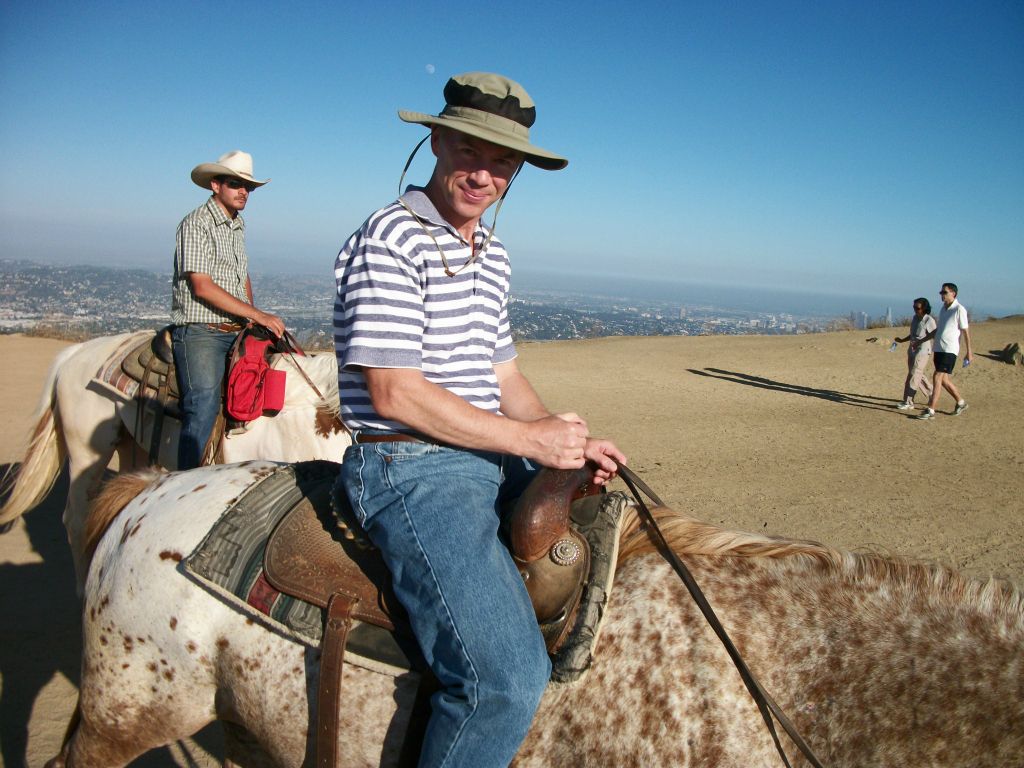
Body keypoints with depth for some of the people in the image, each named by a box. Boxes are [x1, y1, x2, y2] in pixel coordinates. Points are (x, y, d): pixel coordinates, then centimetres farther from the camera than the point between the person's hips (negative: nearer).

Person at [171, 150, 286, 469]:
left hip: (236, 332, 8)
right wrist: (257, 315, -18)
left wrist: (255, 318, 12)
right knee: (204, 410, -17)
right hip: (200, 332, -8)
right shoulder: (196, 224, -7)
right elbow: (202, 287, -16)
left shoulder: (238, 224, 17)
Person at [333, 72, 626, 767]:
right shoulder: (392, 237, -11)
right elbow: (394, 394, -18)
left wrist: (568, 441, 0)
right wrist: (530, 438, -15)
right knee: (508, 675, -24)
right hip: (408, 468, -9)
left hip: (490, 460, 9)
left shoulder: (494, 253, 16)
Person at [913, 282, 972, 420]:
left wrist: (969, 352, -8)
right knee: (944, 379, 12)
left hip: (950, 350, -8)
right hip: (938, 349, 8)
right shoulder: (943, 309, 15)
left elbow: (965, 332, -8)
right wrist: (921, 341, 23)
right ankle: (961, 403, 30)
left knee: (937, 378, -12)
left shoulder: (959, 310, -9)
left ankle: (930, 410, -11)